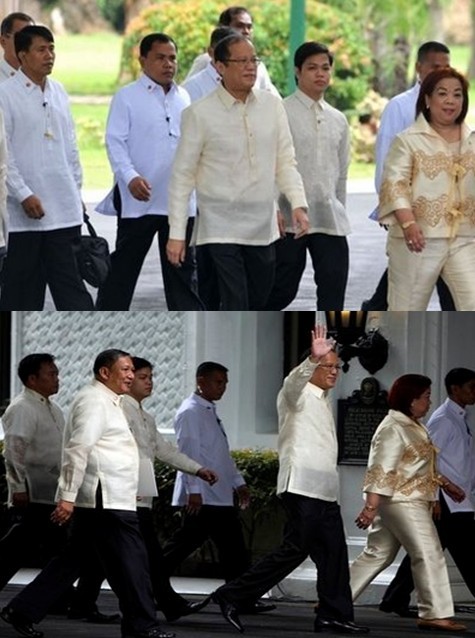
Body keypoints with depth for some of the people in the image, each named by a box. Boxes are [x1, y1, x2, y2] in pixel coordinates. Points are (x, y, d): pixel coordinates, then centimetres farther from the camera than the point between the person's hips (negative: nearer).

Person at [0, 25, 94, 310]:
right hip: (25, 209, -5)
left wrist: (77, 190, 14)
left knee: (69, 280, 2)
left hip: (64, 208, 5)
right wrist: (24, 195, -15)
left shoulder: (59, 92, 11)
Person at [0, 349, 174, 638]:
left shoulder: (108, 402, 22)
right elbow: (78, 449, -20)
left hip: (107, 498, 11)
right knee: (131, 560, -6)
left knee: (74, 558, 12)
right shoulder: (94, 400, -11)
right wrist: (68, 496, -25)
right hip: (105, 498, -11)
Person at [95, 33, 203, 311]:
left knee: (182, 267, 10)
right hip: (139, 201, -5)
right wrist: (130, 176, -23)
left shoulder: (183, 97, 12)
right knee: (124, 266, 2)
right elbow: (115, 141, -10)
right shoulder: (127, 98, -4)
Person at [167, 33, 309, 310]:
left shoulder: (272, 106, 4)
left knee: (258, 305, 14)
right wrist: (176, 233, -6)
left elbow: (286, 162, 9)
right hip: (221, 229, -5)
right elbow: (183, 175, -4)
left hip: (263, 226, 5)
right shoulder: (200, 113, -8)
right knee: (235, 309, -10)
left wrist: (298, 203, -8)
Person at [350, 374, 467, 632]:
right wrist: (371, 506, -26)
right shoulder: (393, 429, -16)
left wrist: (445, 483, 24)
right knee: (428, 554, -10)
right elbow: (381, 470, -22)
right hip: (401, 502, -10)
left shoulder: (413, 427, 16)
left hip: (412, 502, 10)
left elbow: (421, 466, 27)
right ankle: (435, 613, -8)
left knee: (376, 555, 12)